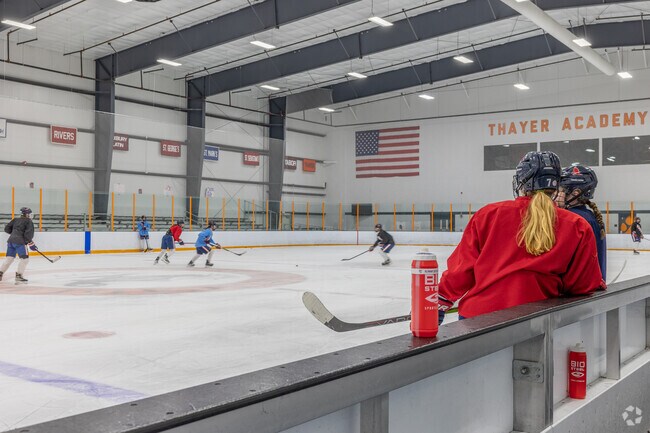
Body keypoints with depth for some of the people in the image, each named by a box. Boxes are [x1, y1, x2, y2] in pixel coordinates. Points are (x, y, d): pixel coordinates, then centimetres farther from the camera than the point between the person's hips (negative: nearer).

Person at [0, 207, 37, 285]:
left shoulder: (15, 220, 18)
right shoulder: (29, 222, -1)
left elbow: (7, 229, 18)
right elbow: (28, 234, -11)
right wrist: (31, 244, -8)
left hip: (11, 240, 7)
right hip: (19, 242, -7)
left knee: (9, 258, 17)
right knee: (25, 258, -2)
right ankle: (19, 276, -8)